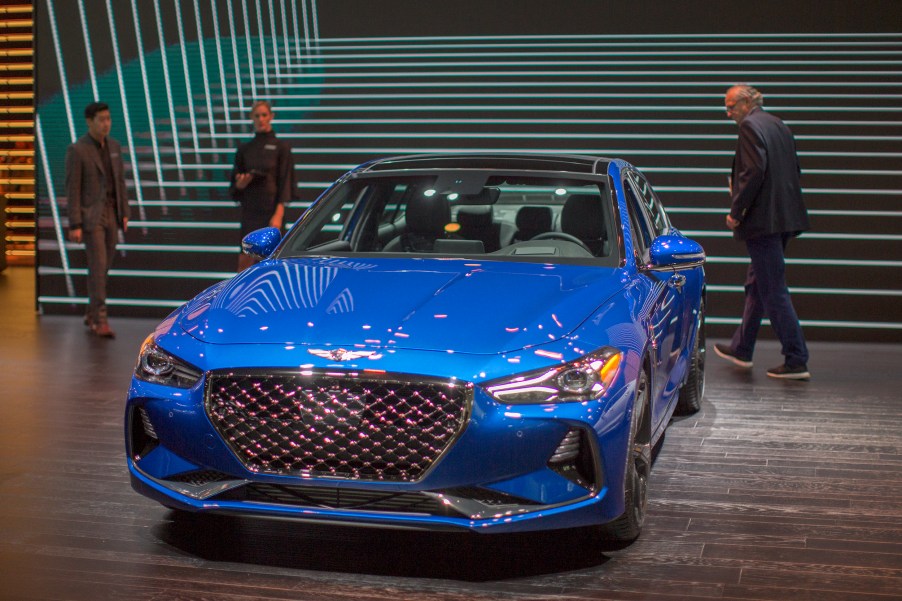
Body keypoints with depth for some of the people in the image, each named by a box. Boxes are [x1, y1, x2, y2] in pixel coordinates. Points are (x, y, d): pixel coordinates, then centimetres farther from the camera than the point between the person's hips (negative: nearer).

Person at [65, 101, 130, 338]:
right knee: (97, 266, -13)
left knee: (103, 266, 12)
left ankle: (92, 314, 26)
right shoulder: (76, 150, -13)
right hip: (89, 215, -7)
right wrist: (74, 226, -16)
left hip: (110, 214, 7)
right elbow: (72, 189, -13)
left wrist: (125, 214, 8)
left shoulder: (114, 146, 8)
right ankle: (100, 321, -9)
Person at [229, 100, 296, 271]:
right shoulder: (244, 149, 10)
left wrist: (278, 214, -14)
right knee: (245, 259, -1)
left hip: (271, 208, -3)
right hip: (249, 209, 3)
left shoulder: (281, 147, 0)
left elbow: (285, 182, -5)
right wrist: (240, 183, -11)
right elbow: (234, 183, 14)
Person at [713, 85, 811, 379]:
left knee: (772, 289, -5)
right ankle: (741, 349, 30)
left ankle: (796, 361, -4)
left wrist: (736, 211, -15)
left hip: (763, 219, -10)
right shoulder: (779, 126, 16)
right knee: (757, 284, 19)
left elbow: (755, 170, -20)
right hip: (785, 216, 10)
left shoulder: (750, 126, -11)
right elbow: (794, 170, 17)